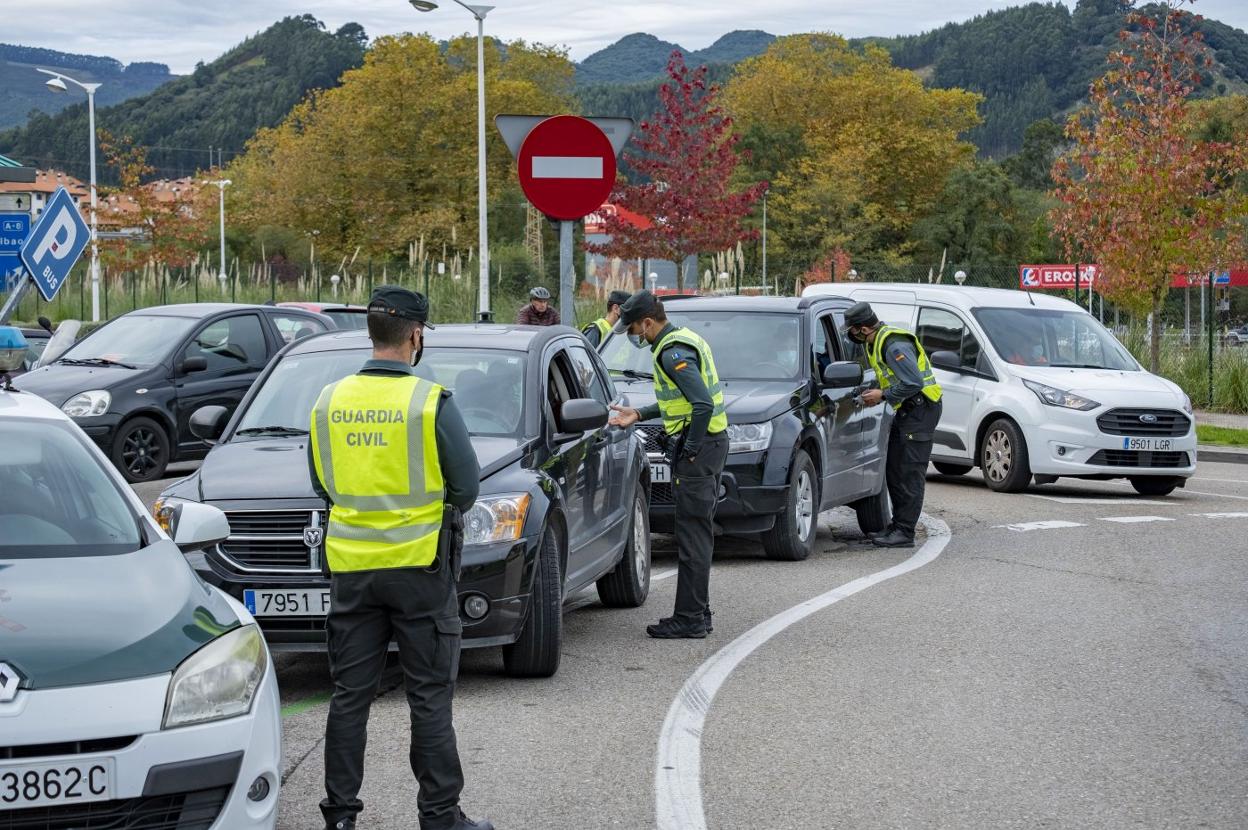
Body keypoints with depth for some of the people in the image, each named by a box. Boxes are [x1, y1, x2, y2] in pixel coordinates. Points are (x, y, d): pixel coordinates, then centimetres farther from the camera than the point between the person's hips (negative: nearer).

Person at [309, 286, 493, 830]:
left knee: (350, 694, 10)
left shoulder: (329, 402, 1)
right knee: (430, 696, 3)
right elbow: (467, 486, -4)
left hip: (351, 565, 4)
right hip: (419, 563, -4)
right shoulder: (430, 402, -11)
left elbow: (321, 484, 11)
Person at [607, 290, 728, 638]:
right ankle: (698, 613, 20)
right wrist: (638, 415, 22)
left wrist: (689, 451, -19)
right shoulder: (685, 339, 15)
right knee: (699, 534, 14)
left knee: (692, 534, -7)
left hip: (698, 446, -11)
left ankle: (689, 619, -5)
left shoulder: (673, 353, -17)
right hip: (712, 441, 11)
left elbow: (703, 404, -26)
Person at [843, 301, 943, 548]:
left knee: (910, 473, -11)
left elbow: (913, 383, -27)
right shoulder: (877, 342, 11)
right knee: (893, 470, 13)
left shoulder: (894, 346, -23)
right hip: (906, 409, 11)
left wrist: (883, 395, -17)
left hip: (921, 409, -11)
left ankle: (904, 533, -11)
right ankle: (897, 526, 19)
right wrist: (878, 394, 7)